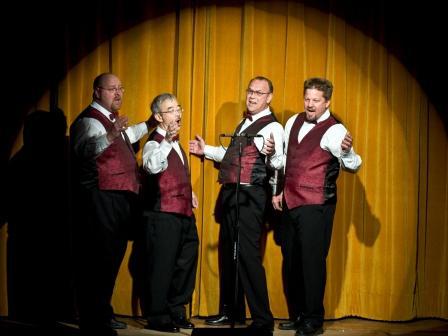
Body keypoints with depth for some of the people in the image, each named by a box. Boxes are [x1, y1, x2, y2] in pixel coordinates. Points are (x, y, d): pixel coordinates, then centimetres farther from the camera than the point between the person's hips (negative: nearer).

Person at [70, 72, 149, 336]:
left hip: (118, 201, 10)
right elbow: (83, 149, -34)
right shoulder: (90, 120, -13)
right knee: (98, 262, -11)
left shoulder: (111, 119, 19)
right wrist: (109, 136, -49)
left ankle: (103, 314, 27)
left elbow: (125, 137, 43)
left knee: (111, 260, 16)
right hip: (100, 202, -10)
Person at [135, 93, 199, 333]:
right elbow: (153, 166, -33)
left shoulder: (175, 143, 17)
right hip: (162, 215, -9)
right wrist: (167, 139, -39)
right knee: (161, 266, -4)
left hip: (183, 213, 9)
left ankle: (176, 312, 25)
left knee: (186, 264, 14)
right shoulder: (154, 144, -11)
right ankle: (157, 317, 4)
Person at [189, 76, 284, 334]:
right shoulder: (245, 123, 19)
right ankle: (229, 311, 30)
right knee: (228, 252, 16)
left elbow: (279, 164, -23)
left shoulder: (273, 127, -8)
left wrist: (270, 155, -43)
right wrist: (207, 150, 30)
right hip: (231, 192, 9)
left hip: (250, 196, -9)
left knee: (248, 255, -14)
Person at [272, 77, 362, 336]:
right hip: (290, 202, 7)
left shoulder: (334, 130, -11)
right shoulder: (293, 122, 10)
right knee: (290, 260, 13)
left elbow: (353, 165, -22)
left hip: (316, 206, -7)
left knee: (312, 261, -6)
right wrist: (278, 191, 18)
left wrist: (347, 150, -44)